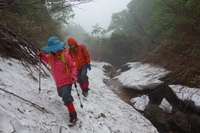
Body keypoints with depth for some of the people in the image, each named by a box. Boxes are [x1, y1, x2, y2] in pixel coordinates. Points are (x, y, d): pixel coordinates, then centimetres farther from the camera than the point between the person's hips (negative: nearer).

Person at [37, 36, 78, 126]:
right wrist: (41, 55, 4)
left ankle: (73, 116, -5)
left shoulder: (65, 55, -24)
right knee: (61, 94, 29)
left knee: (66, 98, -16)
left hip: (66, 80, -8)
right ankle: (69, 99, 62)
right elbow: (47, 60, 21)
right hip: (58, 81, 8)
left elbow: (73, 67, -18)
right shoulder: (51, 55, -3)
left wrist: (74, 76, -33)